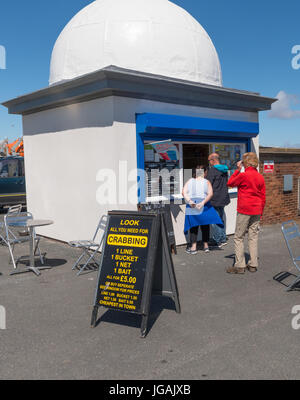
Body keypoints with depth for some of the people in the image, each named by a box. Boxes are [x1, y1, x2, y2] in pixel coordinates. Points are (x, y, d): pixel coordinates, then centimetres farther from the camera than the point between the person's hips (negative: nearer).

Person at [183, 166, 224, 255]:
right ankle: (206, 246, 19)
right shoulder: (207, 182, 2)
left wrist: (189, 201, -16)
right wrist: (203, 202, -18)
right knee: (205, 226, 13)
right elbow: (210, 194, -13)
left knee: (193, 227, 7)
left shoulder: (189, 182, 7)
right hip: (204, 207, -1)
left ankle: (193, 247, 4)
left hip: (192, 207, 1)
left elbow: (184, 192, -7)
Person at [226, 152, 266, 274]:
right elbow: (263, 197, 10)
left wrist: (237, 170, 8)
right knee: (253, 237, 11)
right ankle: (253, 265, 15)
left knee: (239, 237, 2)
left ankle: (240, 265, 2)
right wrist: (260, 212, 18)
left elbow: (230, 183, 3)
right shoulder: (260, 177, 6)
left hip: (244, 210, -6)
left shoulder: (243, 175, -13)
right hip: (256, 211, 6)